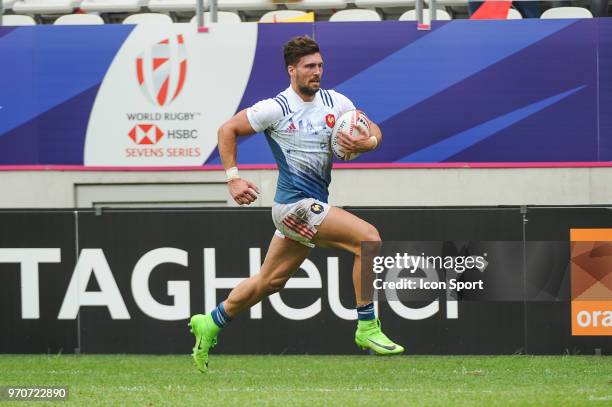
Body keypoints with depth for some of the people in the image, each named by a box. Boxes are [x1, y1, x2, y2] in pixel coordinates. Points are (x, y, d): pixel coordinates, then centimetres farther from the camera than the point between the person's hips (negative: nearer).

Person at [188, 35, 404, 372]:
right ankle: (366, 328, -14)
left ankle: (209, 324, 33)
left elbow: (373, 130, 10)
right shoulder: (276, 109, -10)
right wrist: (233, 178, -10)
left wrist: (367, 142, -13)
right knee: (368, 238, -19)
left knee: (270, 281, 17)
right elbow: (227, 130, -2)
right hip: (295, 203, -7)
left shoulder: (335, 102, 5)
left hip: (313, 205, 7)